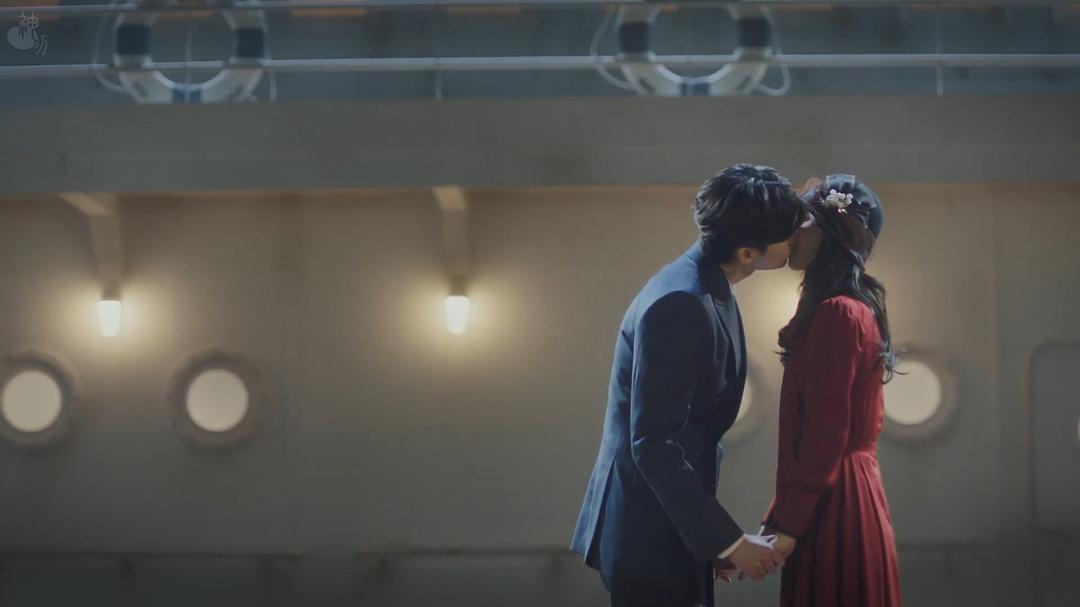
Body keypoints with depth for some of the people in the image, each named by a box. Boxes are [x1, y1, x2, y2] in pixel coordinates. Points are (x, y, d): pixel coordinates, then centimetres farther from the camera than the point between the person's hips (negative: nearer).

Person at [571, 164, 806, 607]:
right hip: (647, 534, -10)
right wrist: (729, 541, -21)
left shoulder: (708, 288, 8)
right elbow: (653, 446, -24)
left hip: (666, 523, 10)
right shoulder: (680, 307, -22)